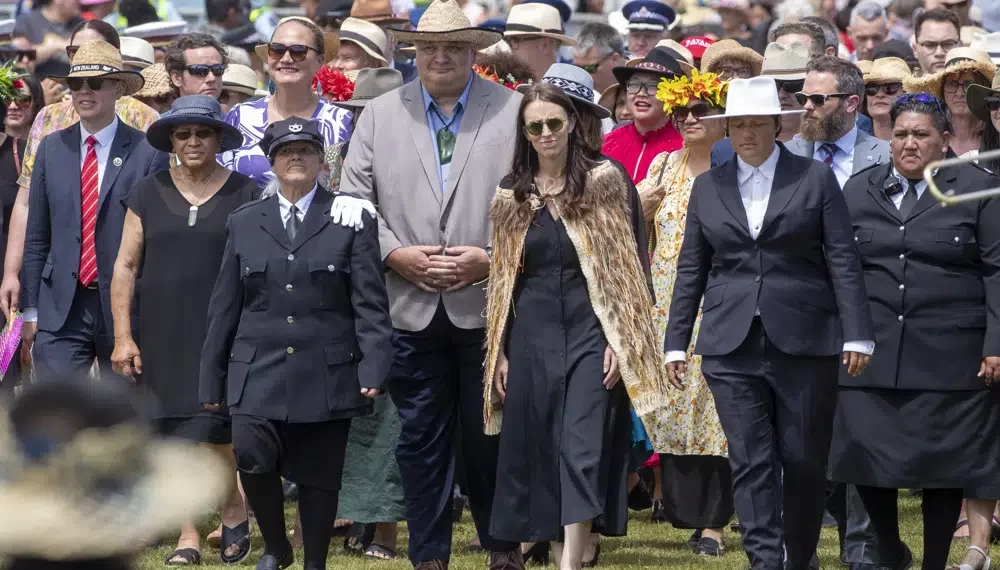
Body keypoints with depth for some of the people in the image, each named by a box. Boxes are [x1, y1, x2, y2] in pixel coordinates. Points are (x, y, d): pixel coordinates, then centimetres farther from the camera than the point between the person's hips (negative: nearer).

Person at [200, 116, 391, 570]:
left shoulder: (351, 221, 4)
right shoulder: (244, 224, 12)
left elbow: (370, 304, -1)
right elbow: (224, 306, 13)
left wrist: (373, 367, -11)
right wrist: (212, 377, 10)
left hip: (325, 374, -1)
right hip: (258, 373, 1)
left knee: (318, 476, 2)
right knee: (252, 458, -16)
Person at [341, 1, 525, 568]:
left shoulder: (515, 111, 2)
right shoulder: (380, 115, 9)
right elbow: (354, 200, 8)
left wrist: (492, 258, -11)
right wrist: (396, 255, -7)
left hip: (489, 303, -2)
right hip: (410, 304, 2)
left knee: (489, 432, 5)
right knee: (421, 436, 5)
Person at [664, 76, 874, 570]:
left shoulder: (815, 179, 4)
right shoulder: (707, 187, 11)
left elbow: (843, 261, 0)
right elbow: (690, 269, 13)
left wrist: (856, 335, -7)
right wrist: (676, 341, 9)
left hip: (804, 341, -2)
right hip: (732, 345, 2)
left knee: (804, 459, 2)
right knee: (750, 461, -5)